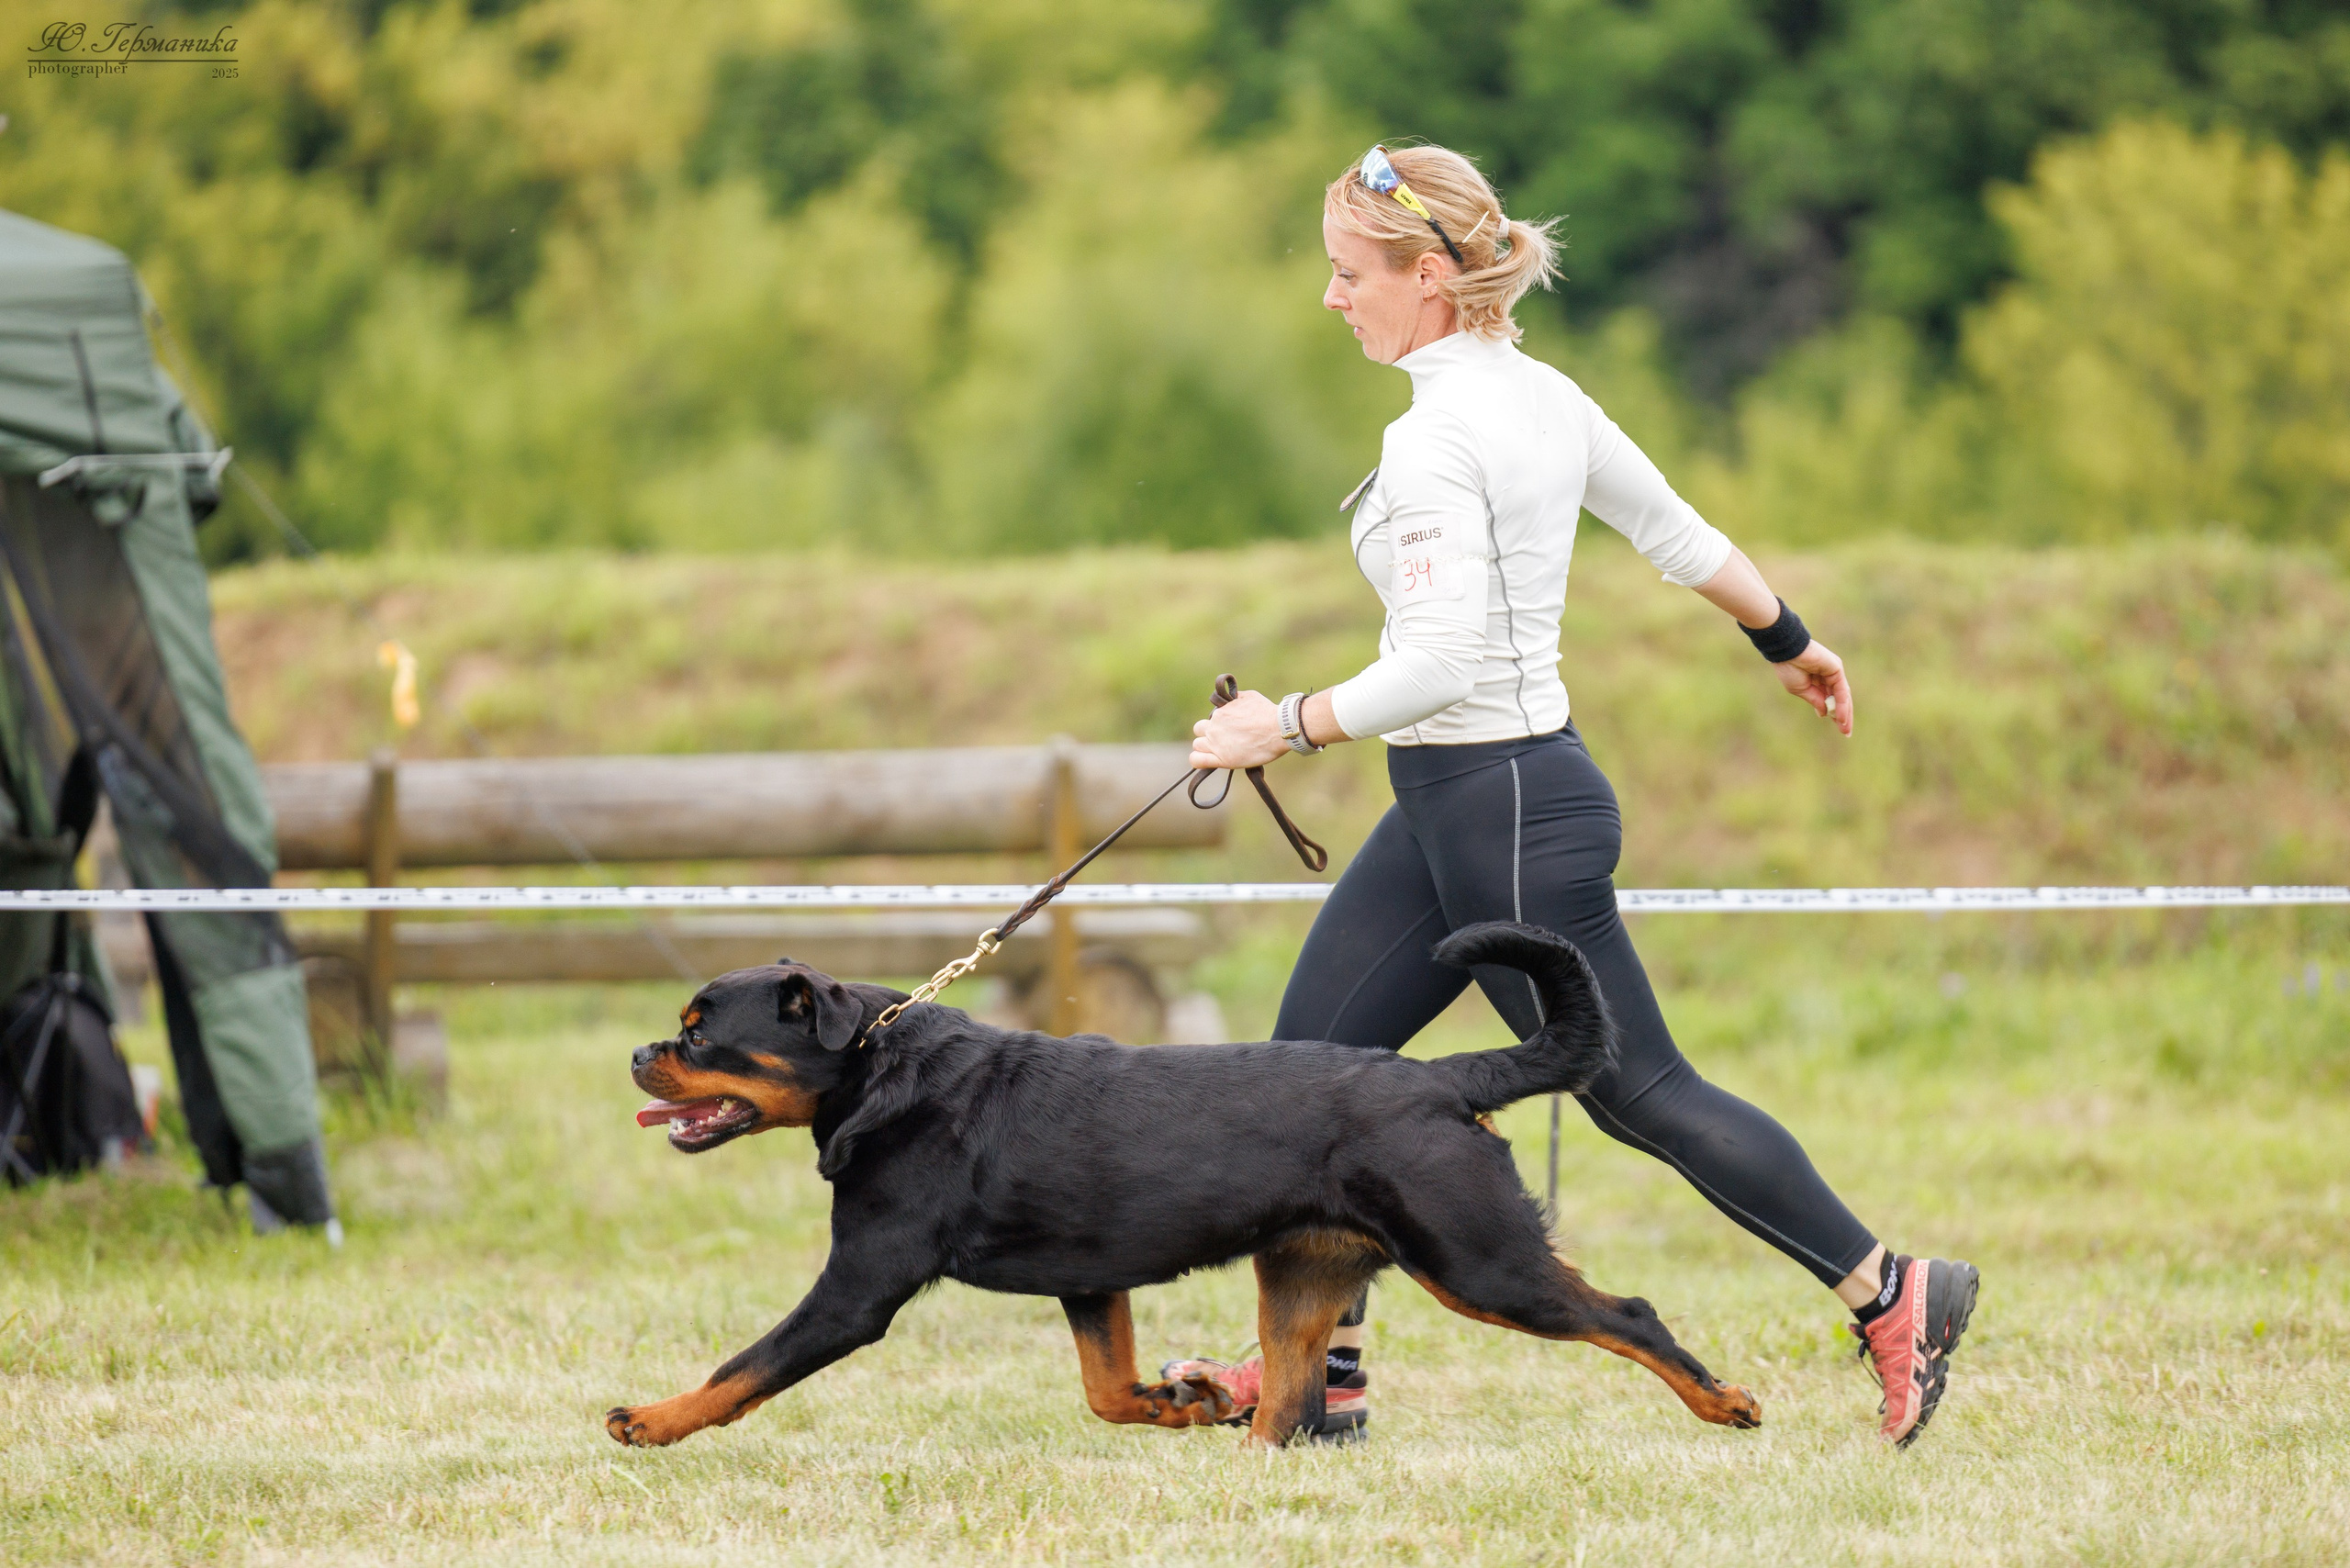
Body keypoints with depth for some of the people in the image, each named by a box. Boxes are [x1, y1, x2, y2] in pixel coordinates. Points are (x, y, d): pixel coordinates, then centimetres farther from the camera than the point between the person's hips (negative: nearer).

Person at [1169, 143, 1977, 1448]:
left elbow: (1445, 663, -27)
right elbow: (1675, 530, 17)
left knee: (1638, 1093, 1)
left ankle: (1890, 1294, 9)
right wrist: (1788, 640, 31)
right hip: (1450, 808, 10)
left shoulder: (1435, 436, -21)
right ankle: (1322, 1366, 13)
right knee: (1310, 1060, 8)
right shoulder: (1540, 395, 7)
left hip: (1506, 810, -10)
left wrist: (1291, 726, -17)